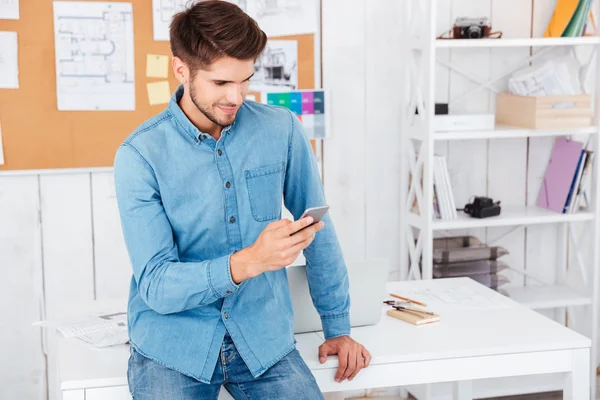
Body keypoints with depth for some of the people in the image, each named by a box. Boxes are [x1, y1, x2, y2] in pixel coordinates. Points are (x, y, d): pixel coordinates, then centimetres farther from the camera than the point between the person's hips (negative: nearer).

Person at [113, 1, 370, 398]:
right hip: (173, 341, -1)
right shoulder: (140, 155, -11)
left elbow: (319, 231, 8)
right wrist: (248, 262, -31)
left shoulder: (281, 130, -4)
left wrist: (338, 327, 11)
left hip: (264, 338, 2)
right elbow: (155, 285, -15)